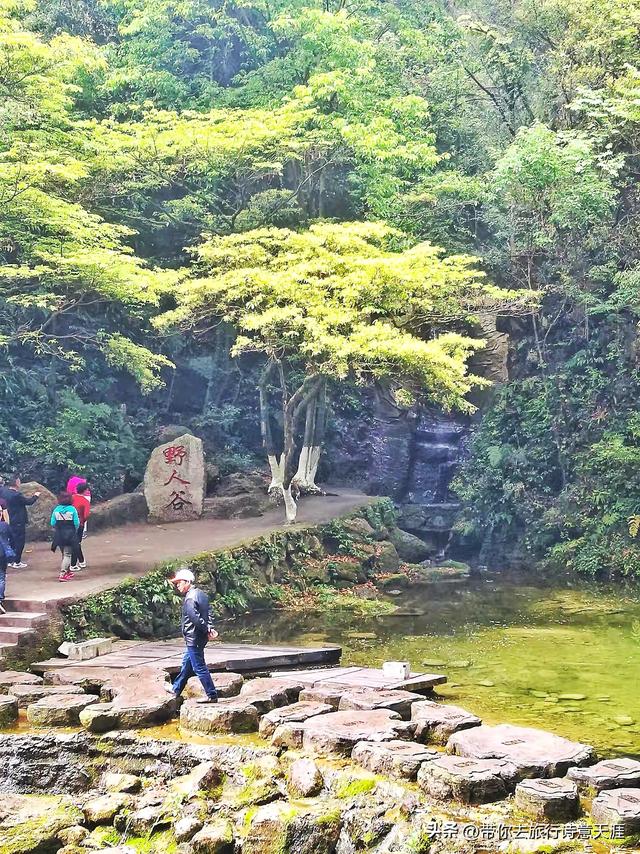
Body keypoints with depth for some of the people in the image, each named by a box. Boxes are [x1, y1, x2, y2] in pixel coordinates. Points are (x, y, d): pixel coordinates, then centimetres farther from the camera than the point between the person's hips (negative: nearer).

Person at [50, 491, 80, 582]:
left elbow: (53, 523, -2)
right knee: (67, 554, 0)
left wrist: (56, 531, 15)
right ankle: (62, 574, -9)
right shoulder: (72, 509, -10)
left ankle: (68, 571, 30)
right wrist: (75, 532, 9)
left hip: (59, 535, 4)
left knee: (64, 553, 19)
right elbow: (77, 523, -9)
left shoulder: (56, 509, -3)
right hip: (70, 534, -3)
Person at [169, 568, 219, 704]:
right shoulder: (201, 594, 10)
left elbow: (196, 618, -27)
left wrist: (207, 630, -18)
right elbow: (207, 614, 10)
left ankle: (211, 695, 1)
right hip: (197, 638, 10)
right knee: (186, 664, 22)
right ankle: (176, 689, 36)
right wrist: (209, 628, -1)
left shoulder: (190, 599, -21)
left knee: (199, 667, -3)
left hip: (193, 638, -10)